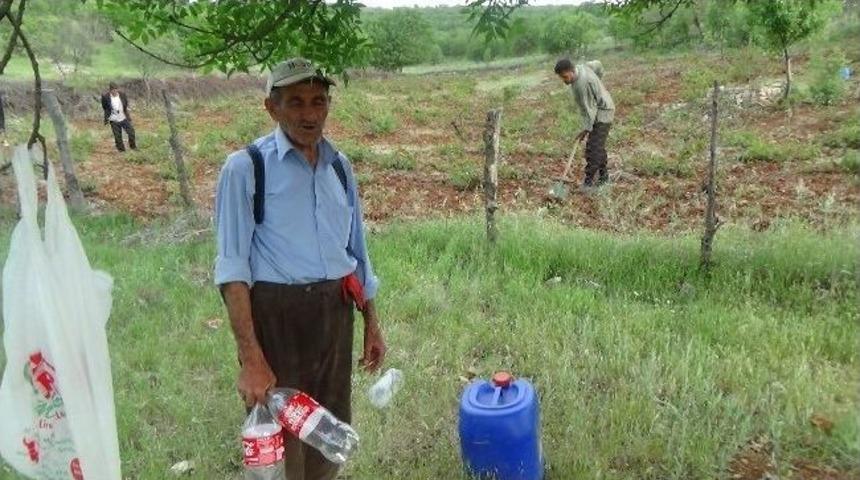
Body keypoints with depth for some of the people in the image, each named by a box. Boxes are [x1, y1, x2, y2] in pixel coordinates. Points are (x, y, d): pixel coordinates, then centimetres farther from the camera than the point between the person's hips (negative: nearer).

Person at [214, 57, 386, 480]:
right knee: (280, 443, 9)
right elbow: (232, 267, -14)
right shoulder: (246, 167, -10)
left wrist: (371, 323, 17)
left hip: (335, 312, 5)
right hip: (277, 314, -5)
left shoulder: (339, 165, 7)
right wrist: (251, 358, -20)